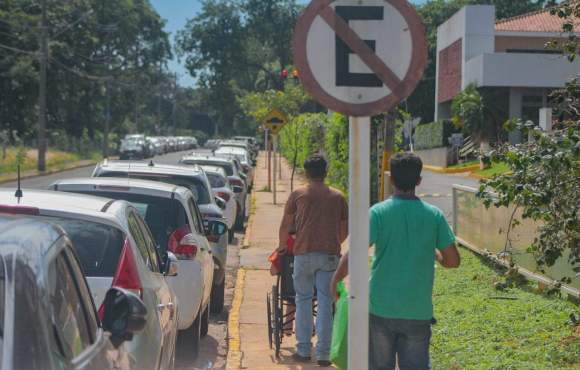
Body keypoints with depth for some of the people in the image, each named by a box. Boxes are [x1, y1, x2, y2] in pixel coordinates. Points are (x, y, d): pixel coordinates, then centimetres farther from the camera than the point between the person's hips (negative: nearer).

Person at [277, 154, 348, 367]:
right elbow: (344, 230, 17)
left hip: (304, 253, -1)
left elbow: (286, 226, 10)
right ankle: (323, 354, 3)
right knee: (325, 304, 3)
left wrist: (282, 247, 27)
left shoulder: (298, 195, 5)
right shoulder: (338, 197, 11)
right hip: (330, 255, 1)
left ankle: (303, 351, 11)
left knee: (304, 301, 9)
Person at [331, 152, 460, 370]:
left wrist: (336, 280, -1)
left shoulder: (379, 212, -8)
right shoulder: (434, 215, -1)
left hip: (381, 309, -1)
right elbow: (453, 260, 0)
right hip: (419, 312, 1)